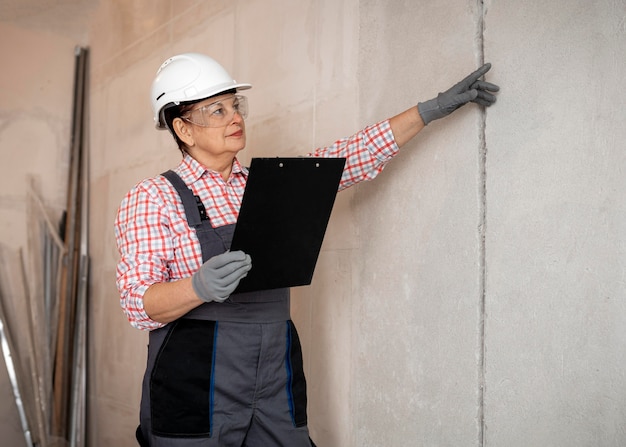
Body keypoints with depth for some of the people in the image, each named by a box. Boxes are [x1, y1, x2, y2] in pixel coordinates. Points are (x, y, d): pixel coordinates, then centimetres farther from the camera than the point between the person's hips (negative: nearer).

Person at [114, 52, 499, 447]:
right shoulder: (153, 198, -3)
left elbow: (353, 158, 11)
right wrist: (200, 286, -30)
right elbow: (140, 305, -10)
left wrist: (432, 109, 10)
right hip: (196, 395, -4)